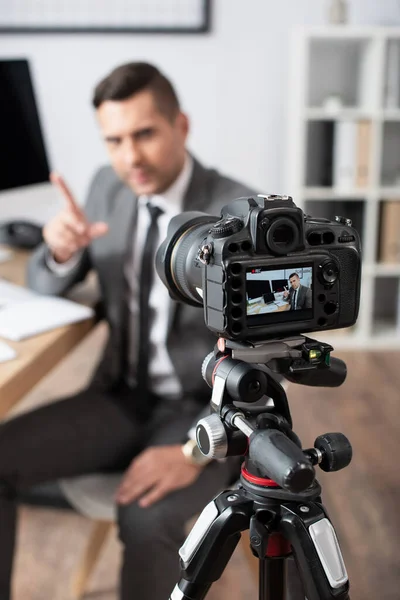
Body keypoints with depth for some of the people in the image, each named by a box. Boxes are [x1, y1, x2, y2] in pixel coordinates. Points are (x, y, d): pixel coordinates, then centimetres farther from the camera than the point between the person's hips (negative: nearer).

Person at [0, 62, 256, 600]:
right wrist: (62, 248, -17)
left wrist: (195, 452, -28)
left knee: (146, 518, -32)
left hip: (210, 409, -5)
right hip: (123, 396, 5)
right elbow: (45, 286, 8)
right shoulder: (107, 188, 0)